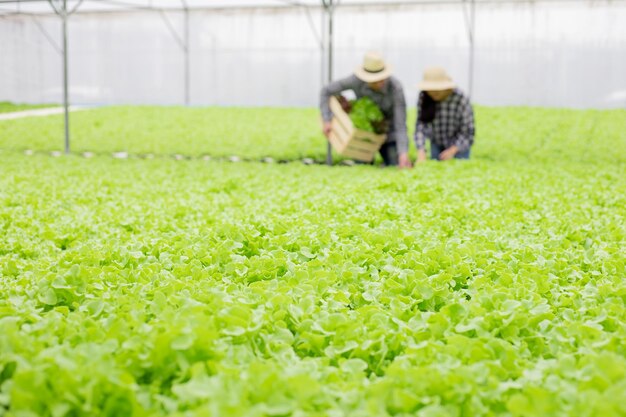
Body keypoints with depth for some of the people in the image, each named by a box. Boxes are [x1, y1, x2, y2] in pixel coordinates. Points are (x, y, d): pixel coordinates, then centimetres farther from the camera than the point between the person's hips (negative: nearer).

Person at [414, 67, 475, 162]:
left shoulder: (461, 99, -28)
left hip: (459, 143, -2)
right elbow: (421, 124, -25)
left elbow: (467, 130, -23)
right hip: (437, 143, 2)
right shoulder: (424, 97, -22)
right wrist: (421, 152, -36)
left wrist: (452, 150, -33)